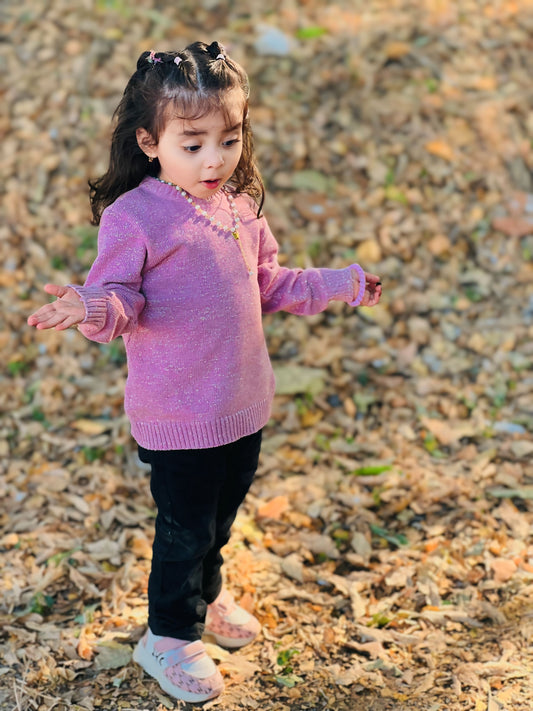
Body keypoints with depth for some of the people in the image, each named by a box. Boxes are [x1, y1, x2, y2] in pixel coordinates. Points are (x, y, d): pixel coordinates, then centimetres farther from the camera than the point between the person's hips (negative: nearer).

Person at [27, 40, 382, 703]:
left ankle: (206, 592, 50)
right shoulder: (133, 217, -18)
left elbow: (266, 286, 16)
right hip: (178, 416, -6)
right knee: (184, 527, 7)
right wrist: (92, 307, -40)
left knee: (221, 512, 24)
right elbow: (120, 303, -18)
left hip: (244, 403, 7)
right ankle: (169, 636, 29)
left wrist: (338, 283, 15)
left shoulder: (241, 207, 4)